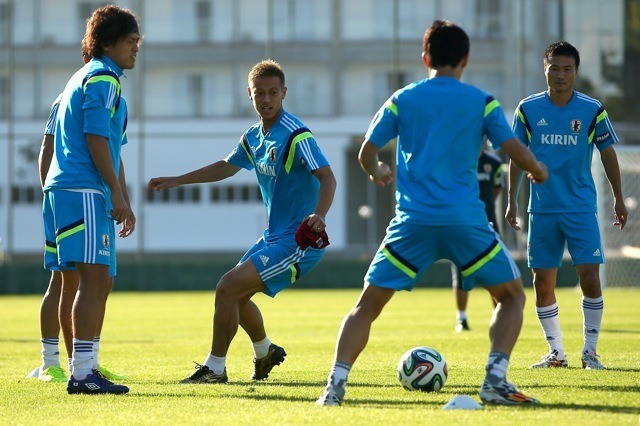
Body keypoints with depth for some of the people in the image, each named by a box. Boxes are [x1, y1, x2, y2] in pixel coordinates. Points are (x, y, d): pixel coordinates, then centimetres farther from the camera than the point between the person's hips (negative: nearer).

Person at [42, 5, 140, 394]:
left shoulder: (95, 78, 26)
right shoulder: (102, 78, -7)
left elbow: (113, 149, 29)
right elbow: (96, 138, -16)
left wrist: (124, 200, 27)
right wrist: (118, 195, -16)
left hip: (69, 189, 11)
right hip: (82, 190, -11)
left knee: (100, 281, 11)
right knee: (93, 278, -15)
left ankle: (85, 369, 12)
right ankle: (82, 373, -20)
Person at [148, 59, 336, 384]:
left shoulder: (296, 135, -17)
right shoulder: (254, 137, 10)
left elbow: (327, 177, -25)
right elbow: (226, 167, 27)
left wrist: (319, 215, -43)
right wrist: (177, 181, 27)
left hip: (299, 241, -9)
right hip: (274, 236, 9)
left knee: (228, 287, -16)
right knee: (235, 295, 20)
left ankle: (215, 368, -6)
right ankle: (265, 353, 43)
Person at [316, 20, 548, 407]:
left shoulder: (402, 99, 9)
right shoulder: (481, 102, 5)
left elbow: (367, 153, 11)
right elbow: (516, 151, 1)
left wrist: (377, 172, 34)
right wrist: (538, 170, 23)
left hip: (413, 221, 1)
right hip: (466, 221, -1)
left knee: (368, 304, 10)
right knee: (512, 296, 15)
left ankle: (336, 385, -4)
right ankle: (496, 381, -2)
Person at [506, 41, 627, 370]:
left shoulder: (592, 110, -2)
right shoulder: (528, 109, 0)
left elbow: (608, 153, 7)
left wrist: (618, 198, 8)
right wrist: (511, 201, 7)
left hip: (581, 208, -1)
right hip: (542, 209, 1)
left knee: (589, 277, -10)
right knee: (542, 283, 2)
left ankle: (590, 351, 2)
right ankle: (555, 353, 15)